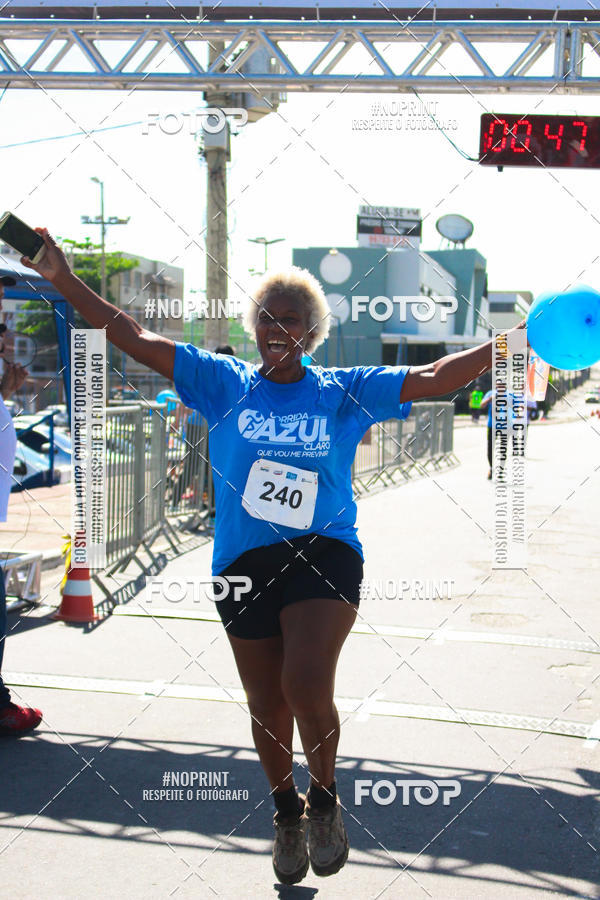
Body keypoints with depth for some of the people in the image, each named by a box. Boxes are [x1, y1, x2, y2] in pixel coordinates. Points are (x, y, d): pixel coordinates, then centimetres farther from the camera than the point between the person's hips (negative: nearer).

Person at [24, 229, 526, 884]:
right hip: (244, 565, 2)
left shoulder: (345, 391, 4)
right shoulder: (223, 383, 5)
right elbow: (136, 340, 3)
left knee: (307, 688, -21)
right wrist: (64, 280, -3)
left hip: (324, 554, -2)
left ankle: (325, 798, 11)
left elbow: (435, 379, 1)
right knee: (266, 705, 13)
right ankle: (286, 811, 42)